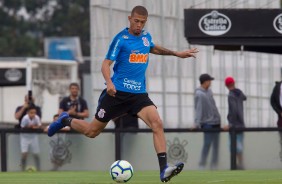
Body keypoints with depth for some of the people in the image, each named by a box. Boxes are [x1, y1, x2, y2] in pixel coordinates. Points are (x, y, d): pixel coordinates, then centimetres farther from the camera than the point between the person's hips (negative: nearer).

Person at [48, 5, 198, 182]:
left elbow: (153, 48, 34)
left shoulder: (146, 36, 9)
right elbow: (106, 63, -11)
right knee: (92, 131, 6)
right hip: (117, 92, -4)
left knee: (157, 123, -22)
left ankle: (164, 169, -27)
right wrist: (109, 82, -29)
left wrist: (176, 53, 32)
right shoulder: (121, 39, -9)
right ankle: (66, 120, 37)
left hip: (139, 94, 4)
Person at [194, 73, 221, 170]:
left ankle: (214, 165, 14)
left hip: (216, 122, 9)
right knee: (207, 144, -10)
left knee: (216, 144, 9)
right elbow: (198, 109, -22)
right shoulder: (199, 94, -14)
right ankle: (202, 165, -5)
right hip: (208, 123, -9)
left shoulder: (209, 91, 11)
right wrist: (197, 123, -29)